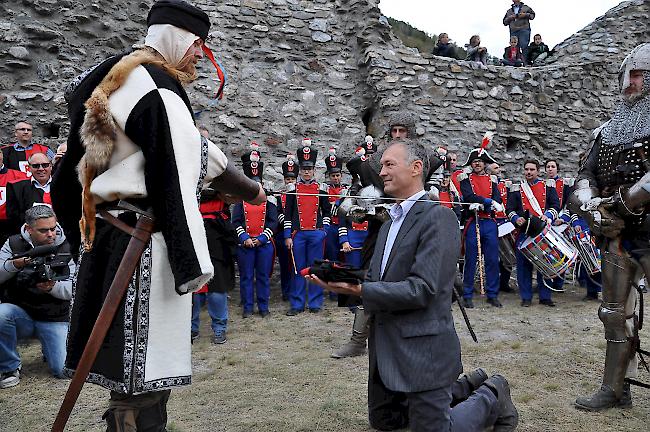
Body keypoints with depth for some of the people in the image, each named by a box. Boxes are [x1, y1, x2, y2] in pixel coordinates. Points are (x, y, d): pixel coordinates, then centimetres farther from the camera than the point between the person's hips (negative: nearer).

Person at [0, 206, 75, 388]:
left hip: (55, 319, 0)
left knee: (64, 371, -15)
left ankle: (48, 349, 23)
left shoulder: (66, 249, -2)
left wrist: (53, 287, -28)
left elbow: (73, 288, -7)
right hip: (20, 313, 1)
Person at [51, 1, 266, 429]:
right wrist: (194, 263, -16)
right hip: (144, 246, -10)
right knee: (141, 366, -1)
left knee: (144, 362, 18)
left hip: (113, 234, 10)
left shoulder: (120, 80, 17)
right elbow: (175, 182, -19)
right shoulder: (159, 90, -14)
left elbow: (197, 151, 24)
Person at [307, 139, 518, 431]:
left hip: (422, 352, -9)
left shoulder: (438, 217, -16)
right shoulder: (389, 224, 13)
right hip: (384, 348, 9)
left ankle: (491, 397, 26)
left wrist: (360, 290, -25)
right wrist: (344, 281, -9)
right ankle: (461, 388, 35)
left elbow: (421, 289, -24)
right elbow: (376, 279, 11)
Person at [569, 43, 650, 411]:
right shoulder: (607, 131, 14)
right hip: (617, 235, 6)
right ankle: (616, 390, 21)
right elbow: (586, 177, 12)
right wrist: (588, 204, -7)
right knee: (616, 314, 10)